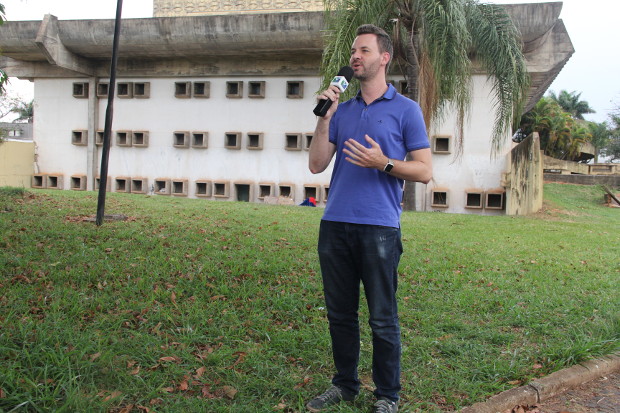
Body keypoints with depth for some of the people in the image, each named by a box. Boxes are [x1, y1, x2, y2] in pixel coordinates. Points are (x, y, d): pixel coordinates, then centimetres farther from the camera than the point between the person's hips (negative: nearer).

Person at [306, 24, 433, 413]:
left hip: (379, 227, -4)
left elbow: (425, 171, -2)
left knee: (383, 319, 3)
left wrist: (383, 163, -17)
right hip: (335, 224, 5)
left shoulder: (406, 109, 2)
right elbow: (317, 165, 8)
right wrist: (324, 117, -1)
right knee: (340, 314, 13)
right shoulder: (341, 110, 15)